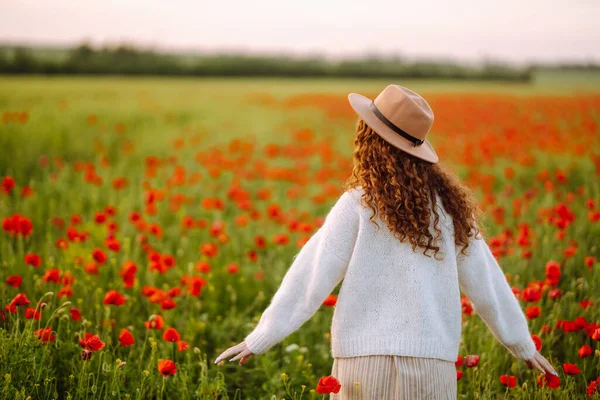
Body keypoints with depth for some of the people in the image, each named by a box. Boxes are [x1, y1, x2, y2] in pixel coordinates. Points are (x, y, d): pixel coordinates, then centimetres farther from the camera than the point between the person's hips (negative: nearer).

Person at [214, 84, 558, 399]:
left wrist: (259, 339, 0)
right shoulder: (448, 202, 6)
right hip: (432, 361, 3)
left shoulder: (359, 204, -6)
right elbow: (483, 279, 11)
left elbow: (313, 275, -6)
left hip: (367, 357, -3)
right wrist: (524, 345, 21)